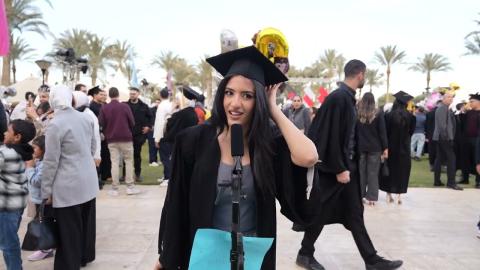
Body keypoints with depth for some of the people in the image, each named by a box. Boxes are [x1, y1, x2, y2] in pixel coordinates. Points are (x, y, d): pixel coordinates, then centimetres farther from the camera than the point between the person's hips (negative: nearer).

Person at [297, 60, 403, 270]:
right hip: (334, 168, -9)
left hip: (347, 165, 9)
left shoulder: (347, 97, 10)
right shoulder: (339, 98, -18)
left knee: (355, 214, 11)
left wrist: (346, 166, 18)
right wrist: (339, 169, -21)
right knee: (321, 212, 4)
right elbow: (333, 136, -22)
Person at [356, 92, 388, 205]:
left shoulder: (356, 113, -1)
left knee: (360, 171, 11)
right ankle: (371, 197, 5)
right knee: (373, 172, 5)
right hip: (374, 147, -1)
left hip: (360, 147, 1)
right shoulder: (378, 113, -6)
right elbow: (382, 132, -6)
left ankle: (360, 195, 16)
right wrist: (385, 147, -2)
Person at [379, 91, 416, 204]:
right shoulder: (410, 116, -8)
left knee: (390, 169, 11)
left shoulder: (389, 115, -13)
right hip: (404, 148, 1)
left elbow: (385, 132, -8)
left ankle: (389, 194, 13)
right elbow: (411, 131, 4)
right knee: (402, 170, 10)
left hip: (390, 147, -1)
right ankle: (399, 194, 7)